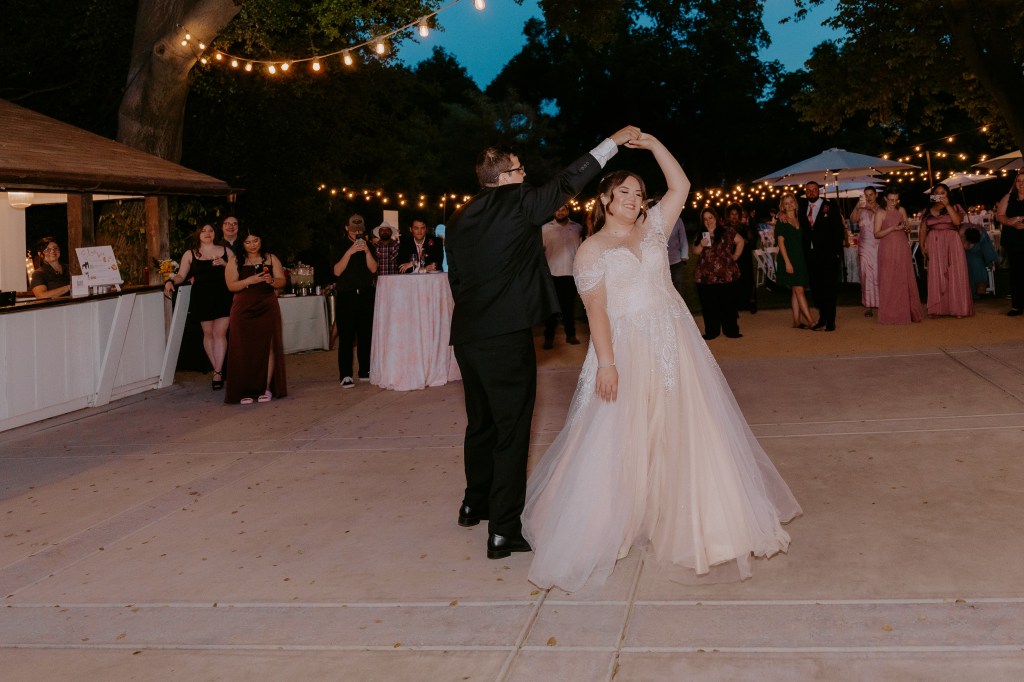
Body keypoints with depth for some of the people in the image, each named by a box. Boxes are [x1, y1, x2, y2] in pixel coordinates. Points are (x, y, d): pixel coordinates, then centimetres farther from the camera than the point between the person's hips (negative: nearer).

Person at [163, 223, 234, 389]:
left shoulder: (225, 251, 12)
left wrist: (225, 264, -7)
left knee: (220, 333, -8)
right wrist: (170, 281, -12)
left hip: (223, 296, -1)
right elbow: (181, 276, 7)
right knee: (208, 333, 3)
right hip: (202, 298, 1)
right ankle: (218, 370, 14)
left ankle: (217, 372, -7)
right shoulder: (190, 254, 11)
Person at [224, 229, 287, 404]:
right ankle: (245, 391, -2)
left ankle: (266, 388, 0)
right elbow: (231, 286, -2)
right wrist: (250, 280, -17)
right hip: (243, 310, -1)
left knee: (268, 347, -4)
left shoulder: (271, 258, 11)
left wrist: (272, 281, -15)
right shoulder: (235, 261, 7)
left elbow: (282, 281, 6)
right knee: (245, 350, -5)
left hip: (267, 309, 1)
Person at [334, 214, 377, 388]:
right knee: (346, 337, -6)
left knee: (366, 334, 5)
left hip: (366, 295, 3)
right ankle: (345, 376, -7)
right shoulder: (339, 246, 3)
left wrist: (367, 251, -13)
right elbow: (337, 271, -8)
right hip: (346, 296, -3)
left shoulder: (368, 246, 12)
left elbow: (373, 269, 1)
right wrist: (350, 252, -17)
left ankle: (365, 371, 15)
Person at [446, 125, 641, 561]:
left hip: (467, 335, 8)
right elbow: (567, 183, -4)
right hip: (506, 337, -8)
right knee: (512, 432, -2)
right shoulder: (517, 204, -8)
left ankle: (476, 504, 37)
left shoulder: (459, 219, 12)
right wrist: (613, 142, 5)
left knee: (481, 423, 22)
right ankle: (504, 531, 0)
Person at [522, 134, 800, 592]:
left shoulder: (652, 230, 11)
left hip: (675, 344, 5)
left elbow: (681, 186, 7)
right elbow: (596, 310, -10)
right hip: (627, 349, -4)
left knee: (683, 431, 7)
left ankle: (679, 518, 20)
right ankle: (604, 527, 14)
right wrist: (606, 363, -19)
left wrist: (653, 145, 2)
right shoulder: (592, 250, -2)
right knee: (624, 440, 0)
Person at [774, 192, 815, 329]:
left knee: (796, 291, 7)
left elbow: (801, 240, 12)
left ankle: (797, 321, 9)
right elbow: (781, 242, -10)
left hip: (799, 258, 6)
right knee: (799, 290, -10)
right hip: (788, 258, -6)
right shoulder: (781, 221, -3)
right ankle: (810, 321, -13)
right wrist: (787, 262, -15)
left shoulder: (799, 219, 14)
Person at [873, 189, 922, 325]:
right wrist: (893, 228, -16)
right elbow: (876, 234, -6)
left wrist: (906, 228, -4)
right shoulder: (881, 213, 0)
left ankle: (906, 313, 8)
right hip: (888, 249, -4)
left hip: (902, 249, 4)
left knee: (905, 280, 3)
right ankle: (890, 315, 3)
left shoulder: (901, 211, 12)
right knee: (889, 282, -2)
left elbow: (908, 228, 20)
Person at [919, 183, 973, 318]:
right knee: (936, 275, -2)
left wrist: (947, 205, -11)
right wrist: (922, 245, -1)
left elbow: (957, 221, -9)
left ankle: (957, 308, -2)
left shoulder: (954, 207, 9)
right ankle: (937, 309, 0)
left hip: (952, 242, -1)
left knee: (955, 274, -5)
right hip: (934, 244, 2)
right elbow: (923, 229, 11)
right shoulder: (927, 211, 14)